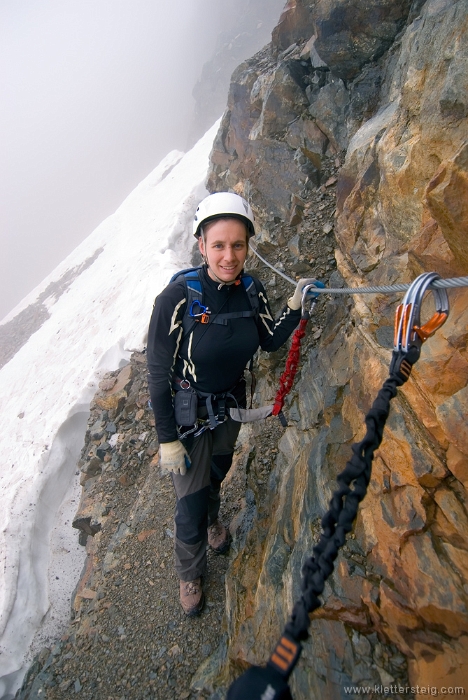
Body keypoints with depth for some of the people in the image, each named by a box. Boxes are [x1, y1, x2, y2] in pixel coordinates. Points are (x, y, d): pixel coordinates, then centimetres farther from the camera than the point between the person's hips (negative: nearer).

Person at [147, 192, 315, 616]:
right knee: (191, 501, 10)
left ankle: (212, 521, 65)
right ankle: (190, 573, 44)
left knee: (216, 476, 29)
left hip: (231, 406, 4)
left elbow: (270, 342, 2)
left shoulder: (252, 290, -13)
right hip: (188, 415, -4)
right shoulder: (177, 298, -28)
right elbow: (158, 374, -20)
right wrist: (168, 439, -15)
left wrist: (295, 307, -14)